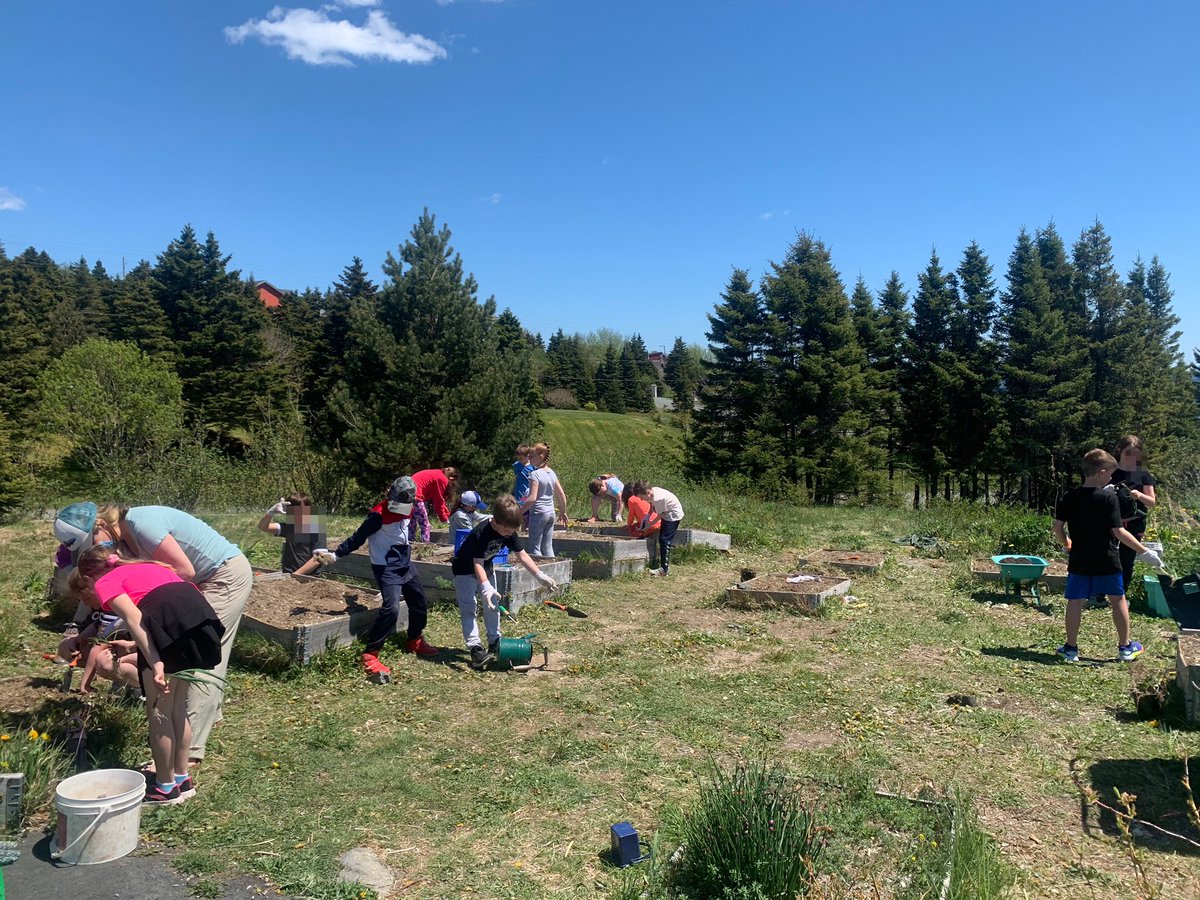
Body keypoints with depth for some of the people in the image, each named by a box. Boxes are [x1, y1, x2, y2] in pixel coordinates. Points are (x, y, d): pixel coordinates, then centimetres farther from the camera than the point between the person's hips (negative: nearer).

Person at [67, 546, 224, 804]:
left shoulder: (105, 583, 13)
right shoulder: (141, 568, 34)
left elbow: (134, 619, -6)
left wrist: (155, 664, -16)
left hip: (169, 625, -7)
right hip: (200, 613, 7)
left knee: (159, 714, 11)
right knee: (178, 709, 23)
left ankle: (166, 788, 23)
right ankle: (182, 779, 35)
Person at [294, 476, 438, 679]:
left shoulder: (408, 509, 2)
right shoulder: (379, 514, -21)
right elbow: (358, 537, -18)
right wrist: (335, 554, -24)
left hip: (405, 564, 8)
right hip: (386, 568, -8)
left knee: (419, 602, 15)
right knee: (391, 609, -22)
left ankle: (415, 642, 37)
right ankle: (369, 655, -13)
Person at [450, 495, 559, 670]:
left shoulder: (509, 532, -15)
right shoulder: (480, 534, -36)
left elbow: (522, 555, -9)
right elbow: (477, 563, -39)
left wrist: (540, 575, -16)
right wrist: (486, 587, -51)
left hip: (486, 568, 7)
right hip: (465, 570, -7)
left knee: (493, 605, 9)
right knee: (468, 608, -14)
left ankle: (495, 643, 19)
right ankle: (475, 647, -16)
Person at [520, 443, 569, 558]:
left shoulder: (535, 474, -14)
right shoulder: (551, 473, 8)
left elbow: (532, 498, -21)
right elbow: (562, 495, 11)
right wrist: (563, 512, 22)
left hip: (538, 514, -7)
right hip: (551, 514, 7)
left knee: (535, 548, 0)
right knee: (548, 547, 12)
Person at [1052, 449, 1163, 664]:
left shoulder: (1068, 498, -2)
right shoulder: (1109, 497, -12)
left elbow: (1058, 528, -1)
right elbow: (1119, 532, -15)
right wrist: (1144, 552, -7)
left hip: (1079, 561, 2)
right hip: (1107, 561, -2)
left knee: (1075, 602, 7)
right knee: (1118, 600, 15)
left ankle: (1071, 648, 12)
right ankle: (1125, 647, 27)